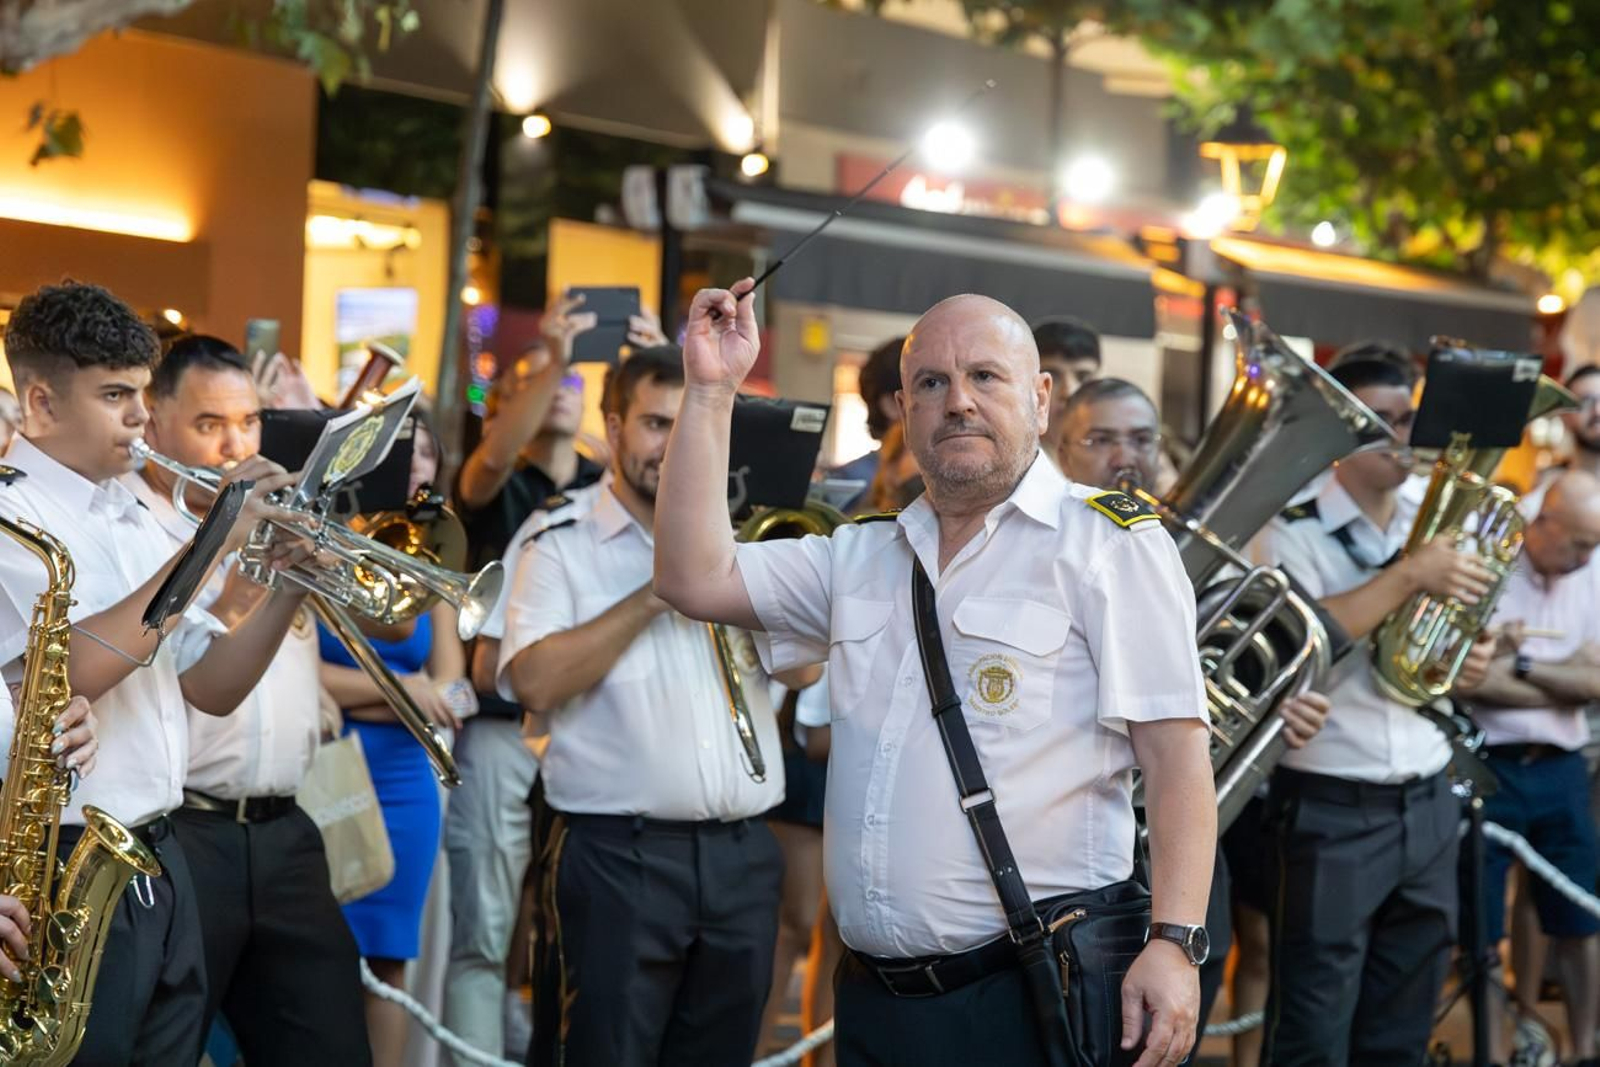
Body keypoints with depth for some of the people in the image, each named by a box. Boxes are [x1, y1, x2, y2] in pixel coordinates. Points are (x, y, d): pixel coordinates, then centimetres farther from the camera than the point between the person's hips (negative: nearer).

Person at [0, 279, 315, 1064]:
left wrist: (287, 588, -3)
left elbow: (211, 689, 13)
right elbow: (85, 666, -25)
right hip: (66, 872, -7)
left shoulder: (132, 519, 13)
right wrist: (212, 542, -20)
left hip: (157, 859, 8)